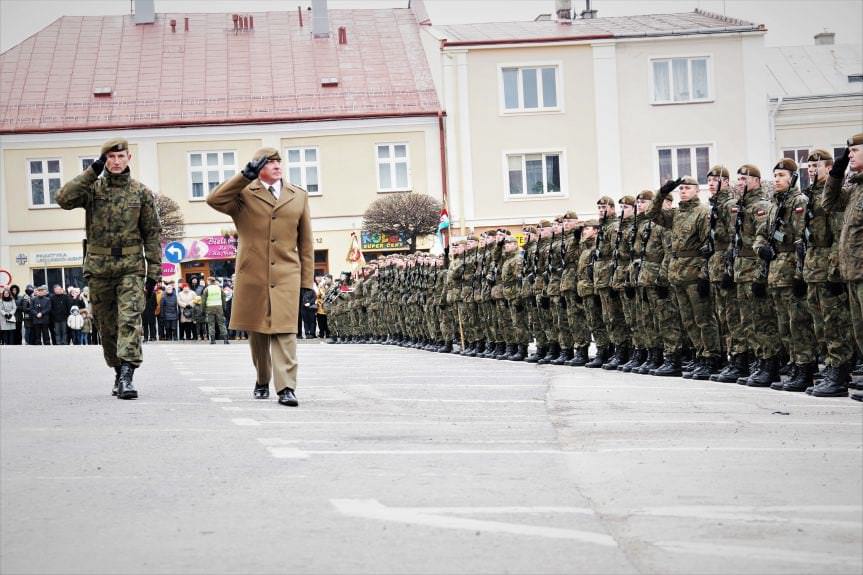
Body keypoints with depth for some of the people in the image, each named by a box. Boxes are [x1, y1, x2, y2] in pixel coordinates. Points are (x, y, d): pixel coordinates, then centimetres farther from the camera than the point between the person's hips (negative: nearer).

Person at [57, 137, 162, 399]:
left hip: (131, 267, -2)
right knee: (107, 326, 8)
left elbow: (152, 234, 7)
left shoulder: (141, 192, 6)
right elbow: (64, 199, -14)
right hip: (99, 268, 2)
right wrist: (92, 171, -13)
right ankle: (119, 372, 22)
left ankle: (127, 375, -24)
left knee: (130, 320, -16)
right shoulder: (92, 188, 5)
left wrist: (154, 270, 1)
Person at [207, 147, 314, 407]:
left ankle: (286, 388, -16)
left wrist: (307, 281, 10)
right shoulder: (244, 194, 5)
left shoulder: (299, 196, 13)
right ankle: (262, 382, 27)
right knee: (257, 332, 10)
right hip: (252, 275, 0)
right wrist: (246, 175, -16)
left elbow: (306, 242, 14)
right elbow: (214, 200, -15)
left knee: (285, 331, -11)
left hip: (286, 275, 0)